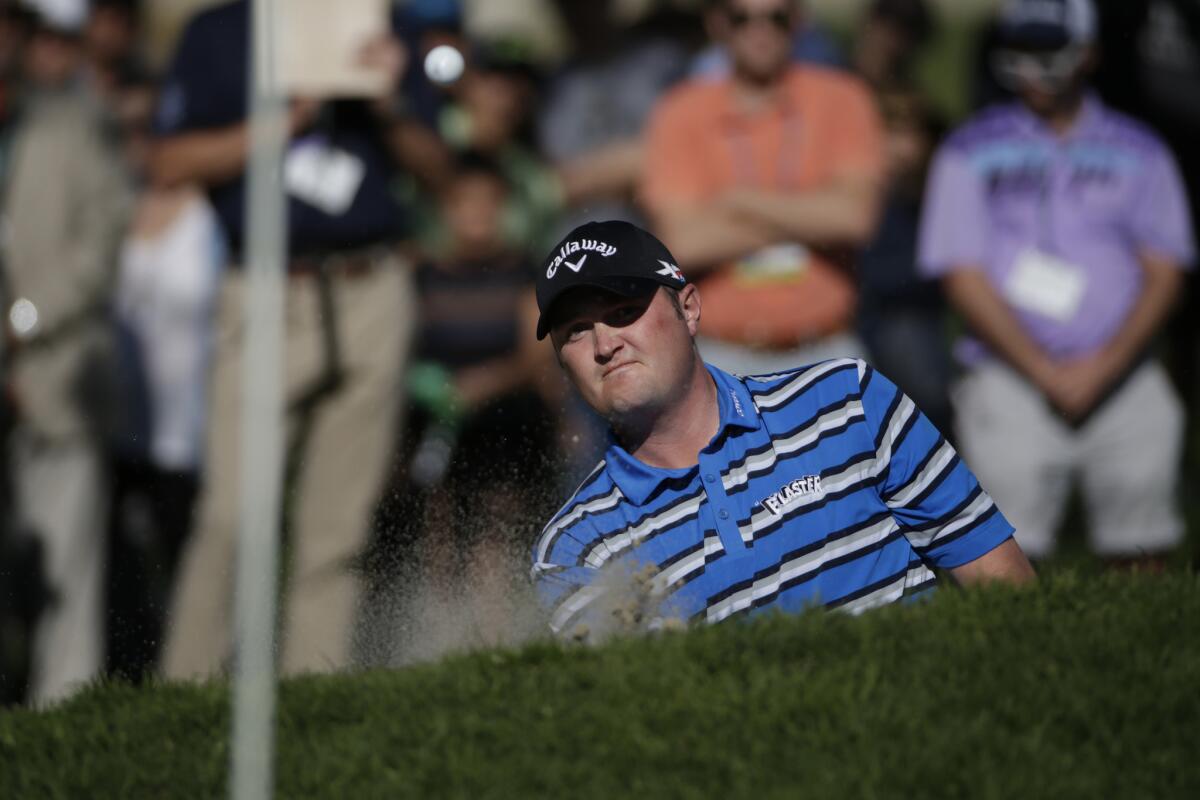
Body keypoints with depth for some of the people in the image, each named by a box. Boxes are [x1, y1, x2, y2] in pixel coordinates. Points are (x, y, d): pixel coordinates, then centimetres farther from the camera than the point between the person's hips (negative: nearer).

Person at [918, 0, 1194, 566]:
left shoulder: (1139, 153, 11)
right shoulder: (970, 154, 7)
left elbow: (1164, 274, 5)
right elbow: (964, 279, 0)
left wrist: (1102, 367, -10)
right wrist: (1046, 372, -9)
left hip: (1123, 384, 2)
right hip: (1011, 382, -2)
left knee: (1140, 558, -2)